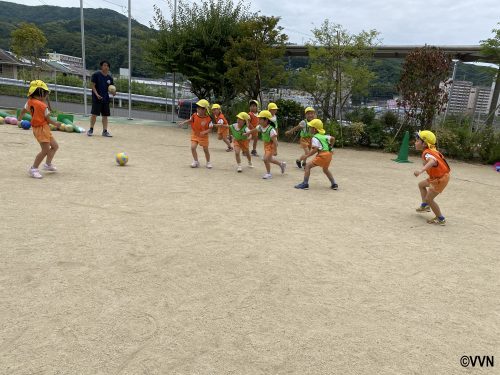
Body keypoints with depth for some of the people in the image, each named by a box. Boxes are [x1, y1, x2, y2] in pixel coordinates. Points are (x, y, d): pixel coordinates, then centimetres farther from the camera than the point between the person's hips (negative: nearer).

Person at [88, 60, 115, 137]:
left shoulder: (109, 77, 8)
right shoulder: (96, 74, -5)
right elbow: (93, 86, -6)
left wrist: (113, 93, -7)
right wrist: (97, 94, -19)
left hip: (105, 98, 5)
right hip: (96, 98, -4)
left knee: (105, 115, 6)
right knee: (94, 114, -2)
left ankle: (105, 131, 13)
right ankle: (91, 129, 13)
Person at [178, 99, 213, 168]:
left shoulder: (208, 119, -21)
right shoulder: (194, 115, -12)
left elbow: (210, 128, -15)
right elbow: (190, 120, 8)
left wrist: (205, 132, -31)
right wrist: (183, 123, -3)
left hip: (203, 136, -2)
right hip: (195, 134, 2)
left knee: (206, 149, 9)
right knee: (193, 147, -13)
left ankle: (208, 162, 30)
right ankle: (196, 161, 5)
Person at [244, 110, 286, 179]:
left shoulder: (271, 130, -29)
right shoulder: (260, 127, -6)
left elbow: (274, 141, -29)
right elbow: (254, 130, 15)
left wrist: (275, 151, -30)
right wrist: (246, 133, 27)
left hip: (271, 146, -9)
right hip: (266, 144, 9)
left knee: (265, 159, -15)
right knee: (269, 159, 20)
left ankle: (268, 173, 4)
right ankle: (281, 164, 43)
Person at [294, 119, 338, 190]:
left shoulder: (315, 138, -7)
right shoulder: (324, 136, 18)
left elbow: (315, 150, -19)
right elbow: (333, 138, 23)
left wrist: (306, 156, -19)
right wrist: (330, 147, 31)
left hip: (322, 155, -9)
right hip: (329, 155, 9)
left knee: (308, 166, -3)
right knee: (325, 169, 31)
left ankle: (305, 184, -9)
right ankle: (334, 184, 30)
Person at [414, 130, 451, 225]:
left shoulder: (427, 153, -28)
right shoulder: (432, 150, 2)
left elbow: (432, 161, -50)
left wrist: (421, 170, -66)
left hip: (440, 179, -10)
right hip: (436, 177, 10)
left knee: (429, 198, -6)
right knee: (421, 184, 25)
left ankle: (440, 219, 7)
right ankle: (425, 205, 28)